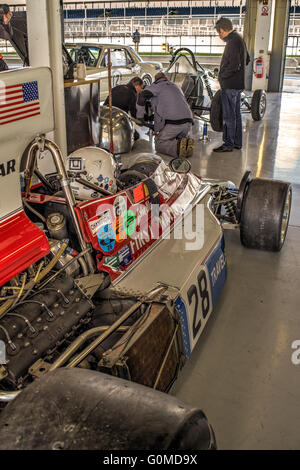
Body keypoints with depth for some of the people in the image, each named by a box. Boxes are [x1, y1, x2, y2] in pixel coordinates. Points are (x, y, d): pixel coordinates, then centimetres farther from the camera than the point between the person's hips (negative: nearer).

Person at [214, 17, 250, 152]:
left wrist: (222, 75, -11)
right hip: (237, 83, 10)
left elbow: (234, 65, -25)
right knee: (236, 114, 15)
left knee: (229, 115, -5)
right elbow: (247, 59, 23)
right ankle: (237, 142, 22)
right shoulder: (239, 38, 14)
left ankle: (228, 144, 1)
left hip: (230, 84, -10)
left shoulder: (233, 42, -18)